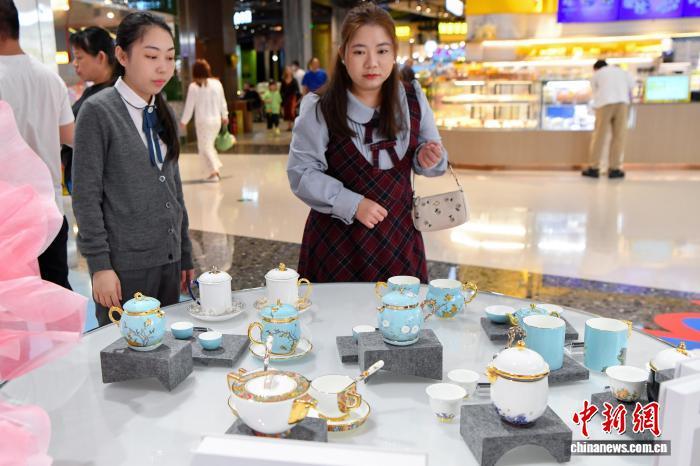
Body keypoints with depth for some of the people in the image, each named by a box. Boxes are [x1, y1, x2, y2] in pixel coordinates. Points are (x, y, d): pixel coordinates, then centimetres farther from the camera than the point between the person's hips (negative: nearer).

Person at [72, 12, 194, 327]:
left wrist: (185, 255, 13)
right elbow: (86, 196, -9)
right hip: (125, 265, -5)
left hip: (168, 260, 5)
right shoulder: (97, 112, -7)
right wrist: (99, 264, -12)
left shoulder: (164, 114, 11)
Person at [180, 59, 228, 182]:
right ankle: (216, 169, 17)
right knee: (209, 144, 21)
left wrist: (184, 121, 6)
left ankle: (213, 172, -4)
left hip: (203, 121, -4)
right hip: (216, 120, 4)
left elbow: (189, 106, -7)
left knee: (204, 147, 5)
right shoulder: (217, 83, -2)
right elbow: (222, 102, 9)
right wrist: (225, 116, 25)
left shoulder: (193, 86, -12)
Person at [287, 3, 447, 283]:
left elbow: (429, 154, 9)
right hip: (339, 239, -2)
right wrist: (352, 204, -18)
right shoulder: (319, 110, -10)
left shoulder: (413, 100, 1)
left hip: (399, 234, 3)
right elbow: (301, 172, -10)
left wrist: (428, 159, -15)